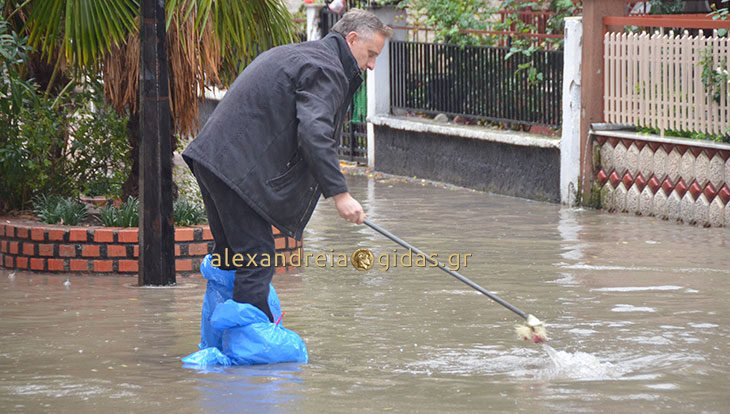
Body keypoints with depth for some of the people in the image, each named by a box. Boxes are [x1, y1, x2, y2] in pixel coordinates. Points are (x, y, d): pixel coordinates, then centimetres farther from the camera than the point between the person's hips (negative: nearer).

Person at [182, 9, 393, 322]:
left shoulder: (295, 53, 24)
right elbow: (314, 134, -22)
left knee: (231, 255, 16)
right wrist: (339, 193, -23)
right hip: (238, 166, -10)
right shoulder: (327, 70, -9)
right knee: (256, 261, -9)